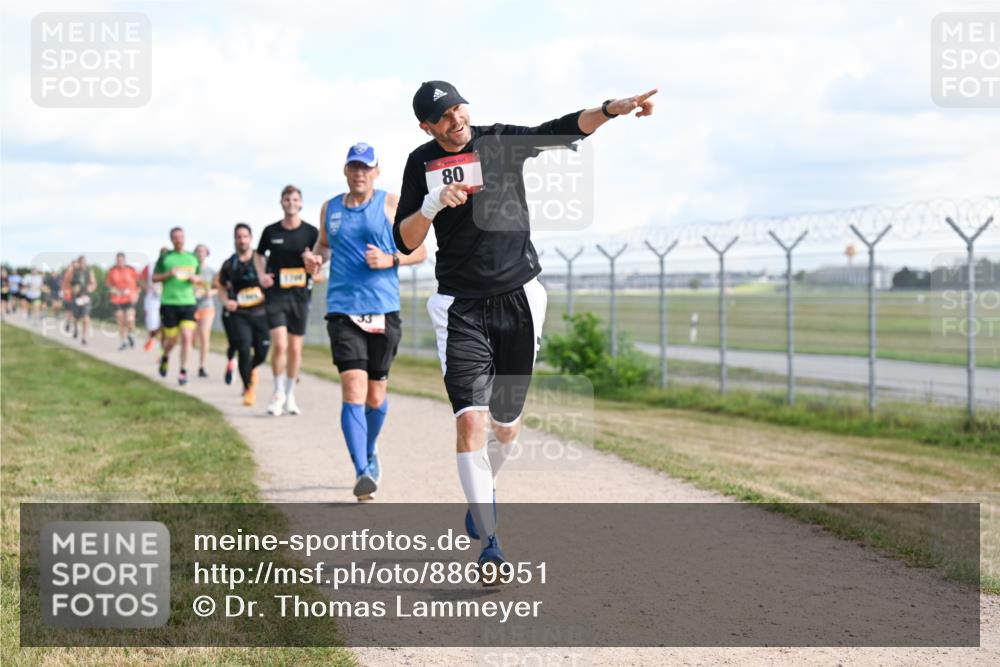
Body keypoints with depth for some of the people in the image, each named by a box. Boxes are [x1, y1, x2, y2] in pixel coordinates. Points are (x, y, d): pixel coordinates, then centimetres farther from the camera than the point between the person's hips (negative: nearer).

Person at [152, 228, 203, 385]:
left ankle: (183, 371, -5)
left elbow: (200, 278, 21)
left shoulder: (193, 257, 11)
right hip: (169, 303, -2)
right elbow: (154, 277, 6)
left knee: (187, 337, -12)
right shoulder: (165, 257, 3)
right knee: (171, 340, 4)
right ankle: (165, 358, 36)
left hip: (188, 303, 2)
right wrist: (168, 274, -12)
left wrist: (195, 278, -2)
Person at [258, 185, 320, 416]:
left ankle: (290, 396, 20)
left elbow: (318, 267, 4)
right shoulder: (271, 231, 3)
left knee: (295, 349, 6)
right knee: (279, 345, -14)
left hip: (300, 295, 1)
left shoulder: (311, 232, 2)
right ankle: (278, 393, 3)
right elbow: (259, 255, 15)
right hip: (276, 293, -1)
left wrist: (311, 261, -19)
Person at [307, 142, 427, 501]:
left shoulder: (391, 205, 3)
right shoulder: (330, 209, 11)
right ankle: (362, 472, -19)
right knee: (353, 389, -15)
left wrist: (391, 260, -12)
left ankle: (370, 451, 38)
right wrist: (316, 257, 4)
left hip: (384, 311, 0)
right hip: (343, 310, 0)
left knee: (376, 393, 10)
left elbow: (420, 250, 5)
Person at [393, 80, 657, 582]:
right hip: (461, 308, -1)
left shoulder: (501, 141, -1)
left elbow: (564, 130, -16)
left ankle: (482, 494, 42)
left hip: (518, 299, 1)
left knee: (506, 424, 10)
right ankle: (490, 546, -11)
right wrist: (433, 205, -19)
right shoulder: (422, 163, 2)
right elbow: (404, 242, -1)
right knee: (470, 419, -15)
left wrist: (611, 109, -33)